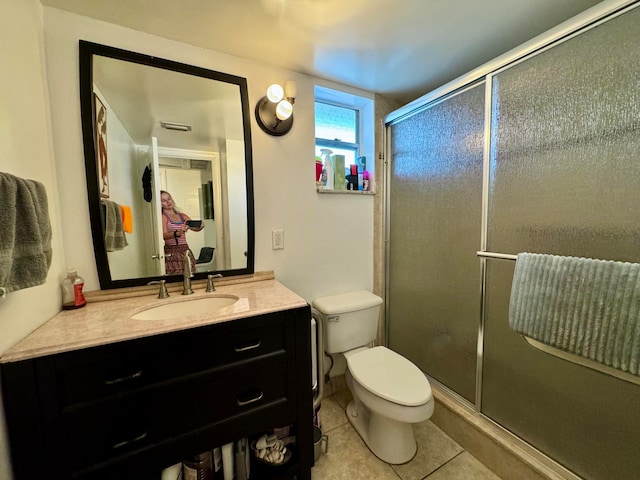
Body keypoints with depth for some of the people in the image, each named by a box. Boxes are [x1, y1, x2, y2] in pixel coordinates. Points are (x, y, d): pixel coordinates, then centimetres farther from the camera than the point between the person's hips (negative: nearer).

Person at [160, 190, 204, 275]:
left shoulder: (182, 216, 13)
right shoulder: (163, 217, 0)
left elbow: (195, 228, 2)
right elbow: (164, 235, -14)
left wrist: (200, 226, -21)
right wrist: (178, 233, -34)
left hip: (186, 250, 4)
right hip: (171, 252, -4)